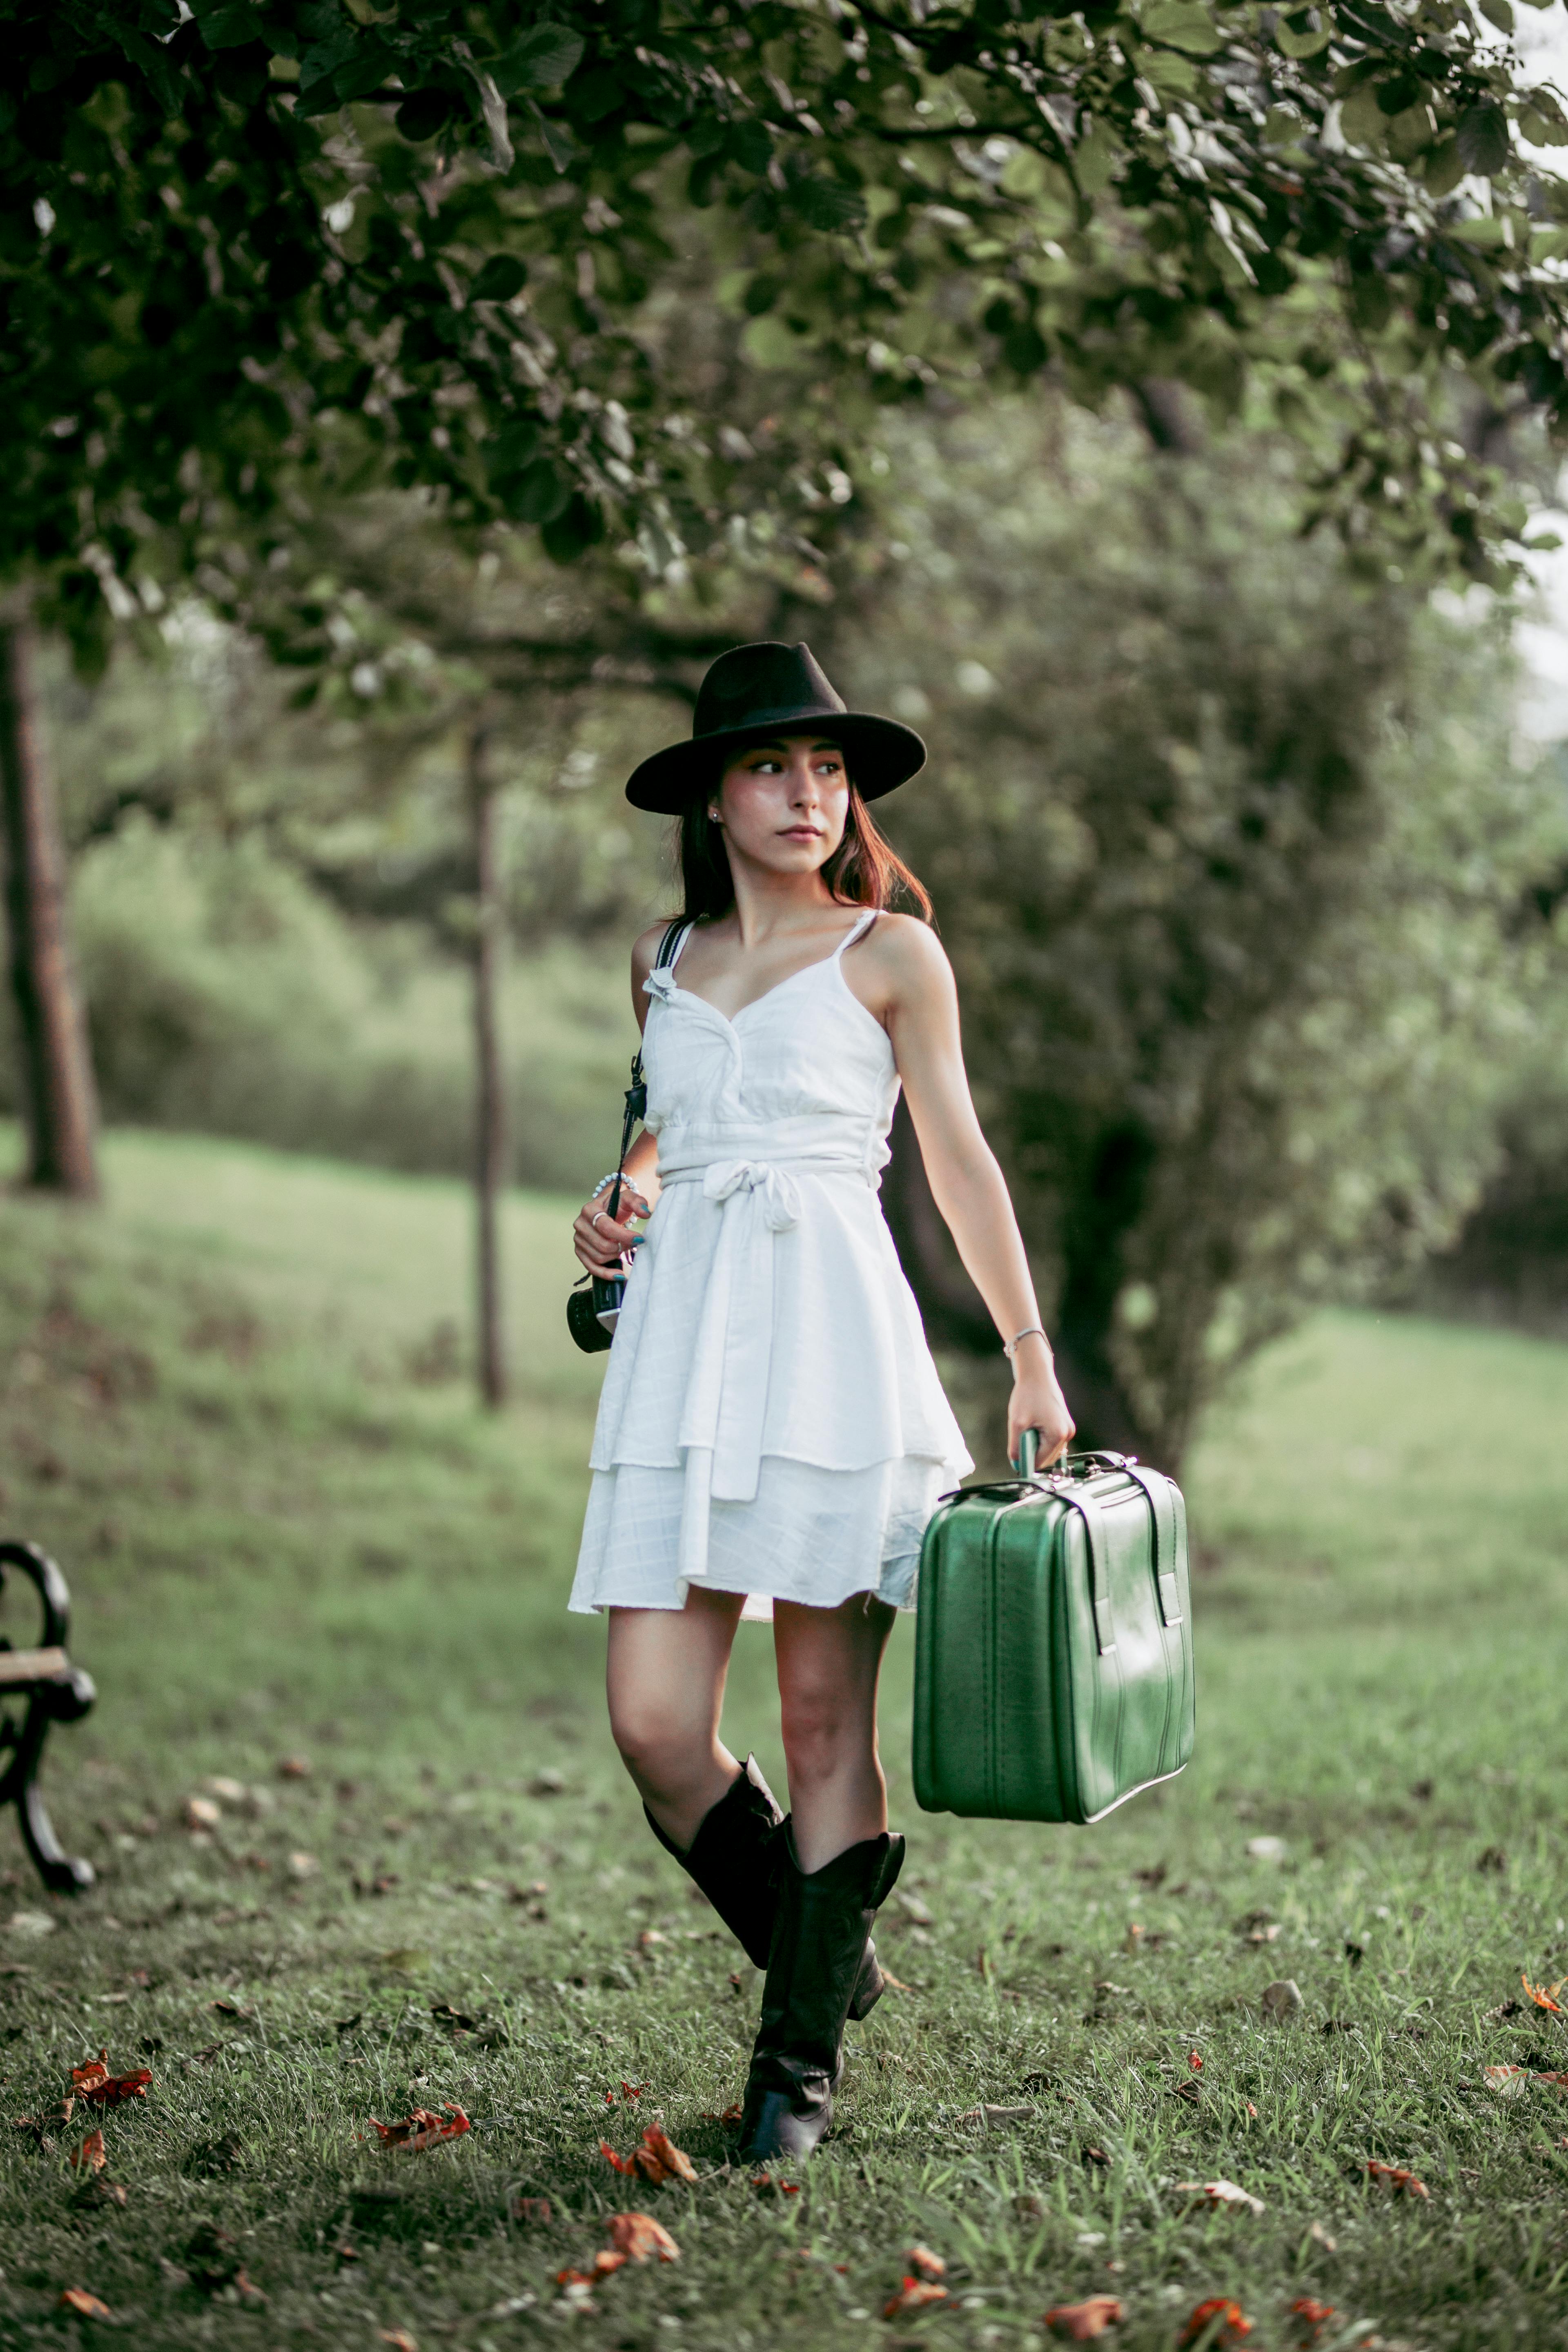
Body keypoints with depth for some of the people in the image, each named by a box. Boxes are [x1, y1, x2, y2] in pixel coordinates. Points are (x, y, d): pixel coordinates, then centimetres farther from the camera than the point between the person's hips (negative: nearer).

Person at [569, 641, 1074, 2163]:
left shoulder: (889, 951, 5)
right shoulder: (662, 962, 16)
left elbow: (958, 1156, 7)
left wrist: (1031, 1354, 6)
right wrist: (623, 1203, 11)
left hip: (831, 1328, -3)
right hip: (682, 1333, 4)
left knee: (826, 1718, -2)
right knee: (653, 1725, -4)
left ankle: (803, 2052, 13)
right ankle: (824, 1955, 21)